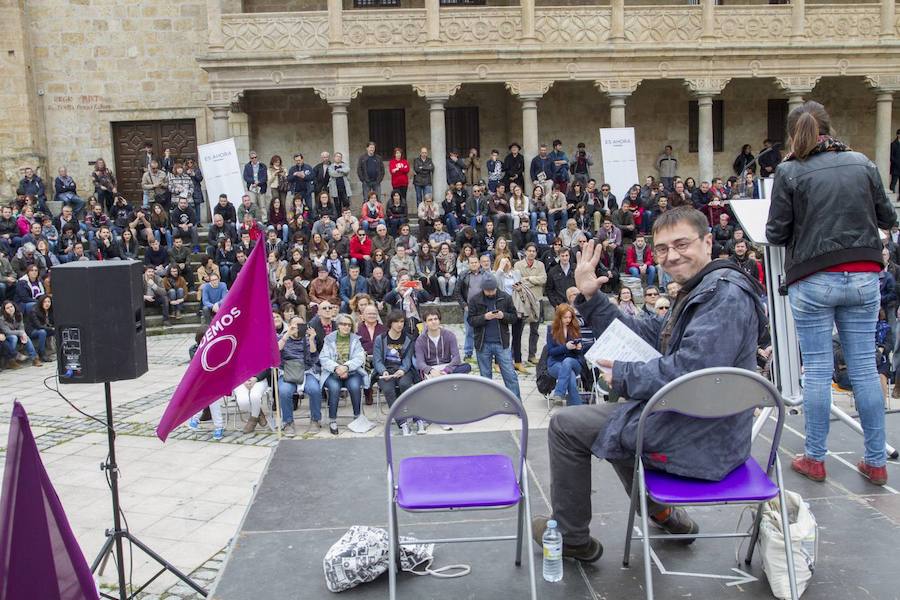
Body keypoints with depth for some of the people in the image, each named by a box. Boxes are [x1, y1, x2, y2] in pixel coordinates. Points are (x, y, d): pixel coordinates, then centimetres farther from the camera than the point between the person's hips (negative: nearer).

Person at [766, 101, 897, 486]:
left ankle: (815, 458, 14)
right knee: (864, 367, 8)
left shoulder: (789, 172, -6)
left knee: (817, 370, 4)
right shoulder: (862, 164, 5)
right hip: (863, 277, 3)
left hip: (813, 280, -3)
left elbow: (775, 235, -4)